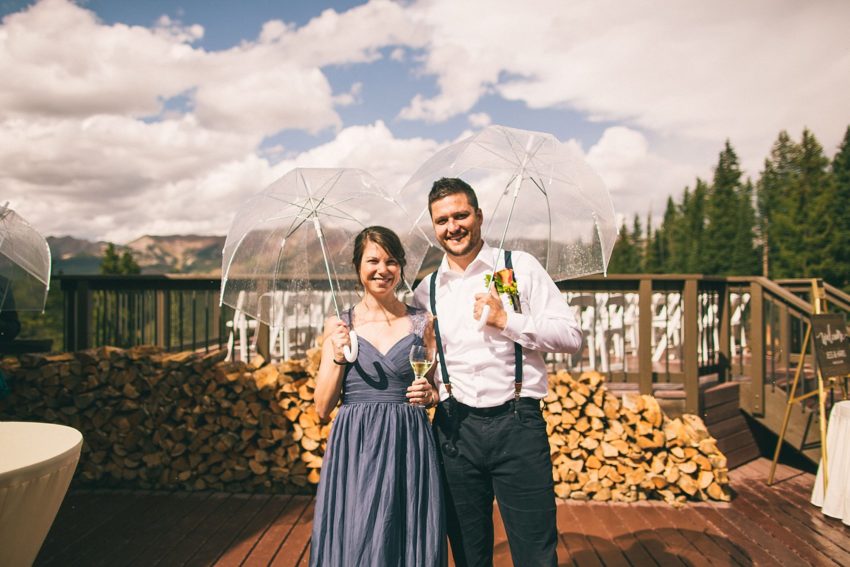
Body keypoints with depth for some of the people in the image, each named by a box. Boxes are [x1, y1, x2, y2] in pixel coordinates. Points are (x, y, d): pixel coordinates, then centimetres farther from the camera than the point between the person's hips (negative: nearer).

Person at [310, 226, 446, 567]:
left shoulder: (422, 322, 5)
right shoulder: (339, 325, 4)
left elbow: (439, 391, 15)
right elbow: (322, 408, 2)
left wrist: (430, 395, -7)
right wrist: (338, 357, -11)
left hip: (409, 449, 1)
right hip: (355, 451, 0)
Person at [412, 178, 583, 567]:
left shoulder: (519, 266, 1)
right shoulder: (427, 290, 10)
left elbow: (571, 336, -4)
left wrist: (506, 320, -14)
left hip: (518, 424, -3)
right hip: (455, 428, 3)